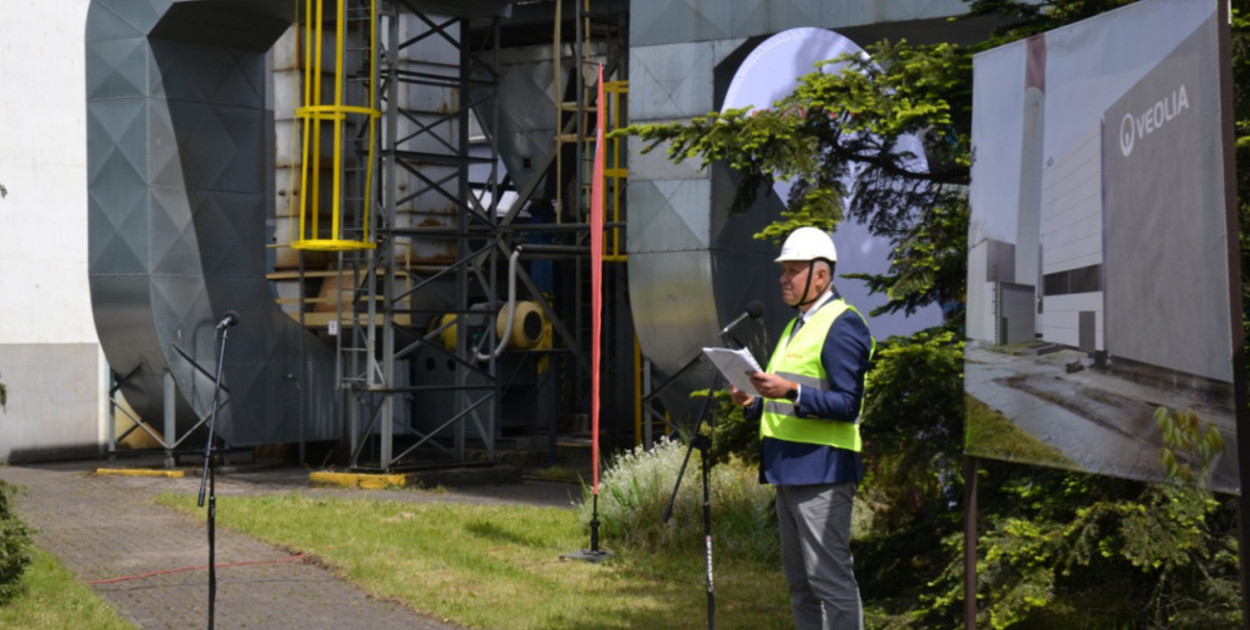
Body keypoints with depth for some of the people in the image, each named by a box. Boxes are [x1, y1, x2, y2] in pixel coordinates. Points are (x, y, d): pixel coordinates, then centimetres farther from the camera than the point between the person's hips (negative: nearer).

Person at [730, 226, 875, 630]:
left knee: (829, 576, -8)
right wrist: (756, 402, 7)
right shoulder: (796, 326, 20)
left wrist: (791, 392, -27)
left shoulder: (843, 325, -10)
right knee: (799, 578, 12)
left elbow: (847, 404, -17)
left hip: (821, 469, -10)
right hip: (788, 469, 10)